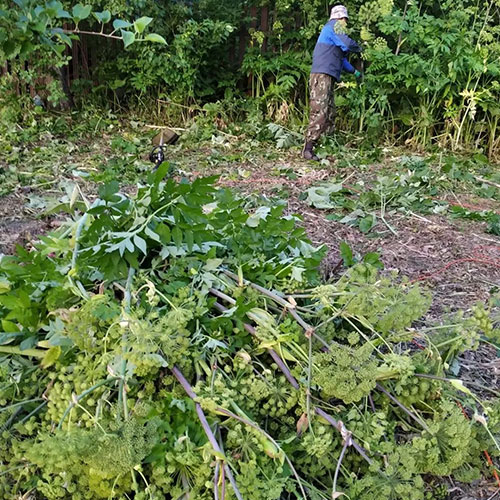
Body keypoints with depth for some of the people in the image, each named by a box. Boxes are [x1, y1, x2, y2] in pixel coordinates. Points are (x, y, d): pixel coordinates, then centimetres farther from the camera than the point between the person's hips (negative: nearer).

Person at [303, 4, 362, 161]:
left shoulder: (330, 28, 28)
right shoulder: (335, 25, -2)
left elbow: (340, 58, 36)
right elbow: (347, 44, -16)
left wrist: (354, 71, 42)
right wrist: (358, 48, 5)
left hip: (327, 77, 10)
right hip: (322, 76, -10)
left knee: (330, 113, 8)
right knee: (319, 112, -17)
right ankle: (308, 149, -21)